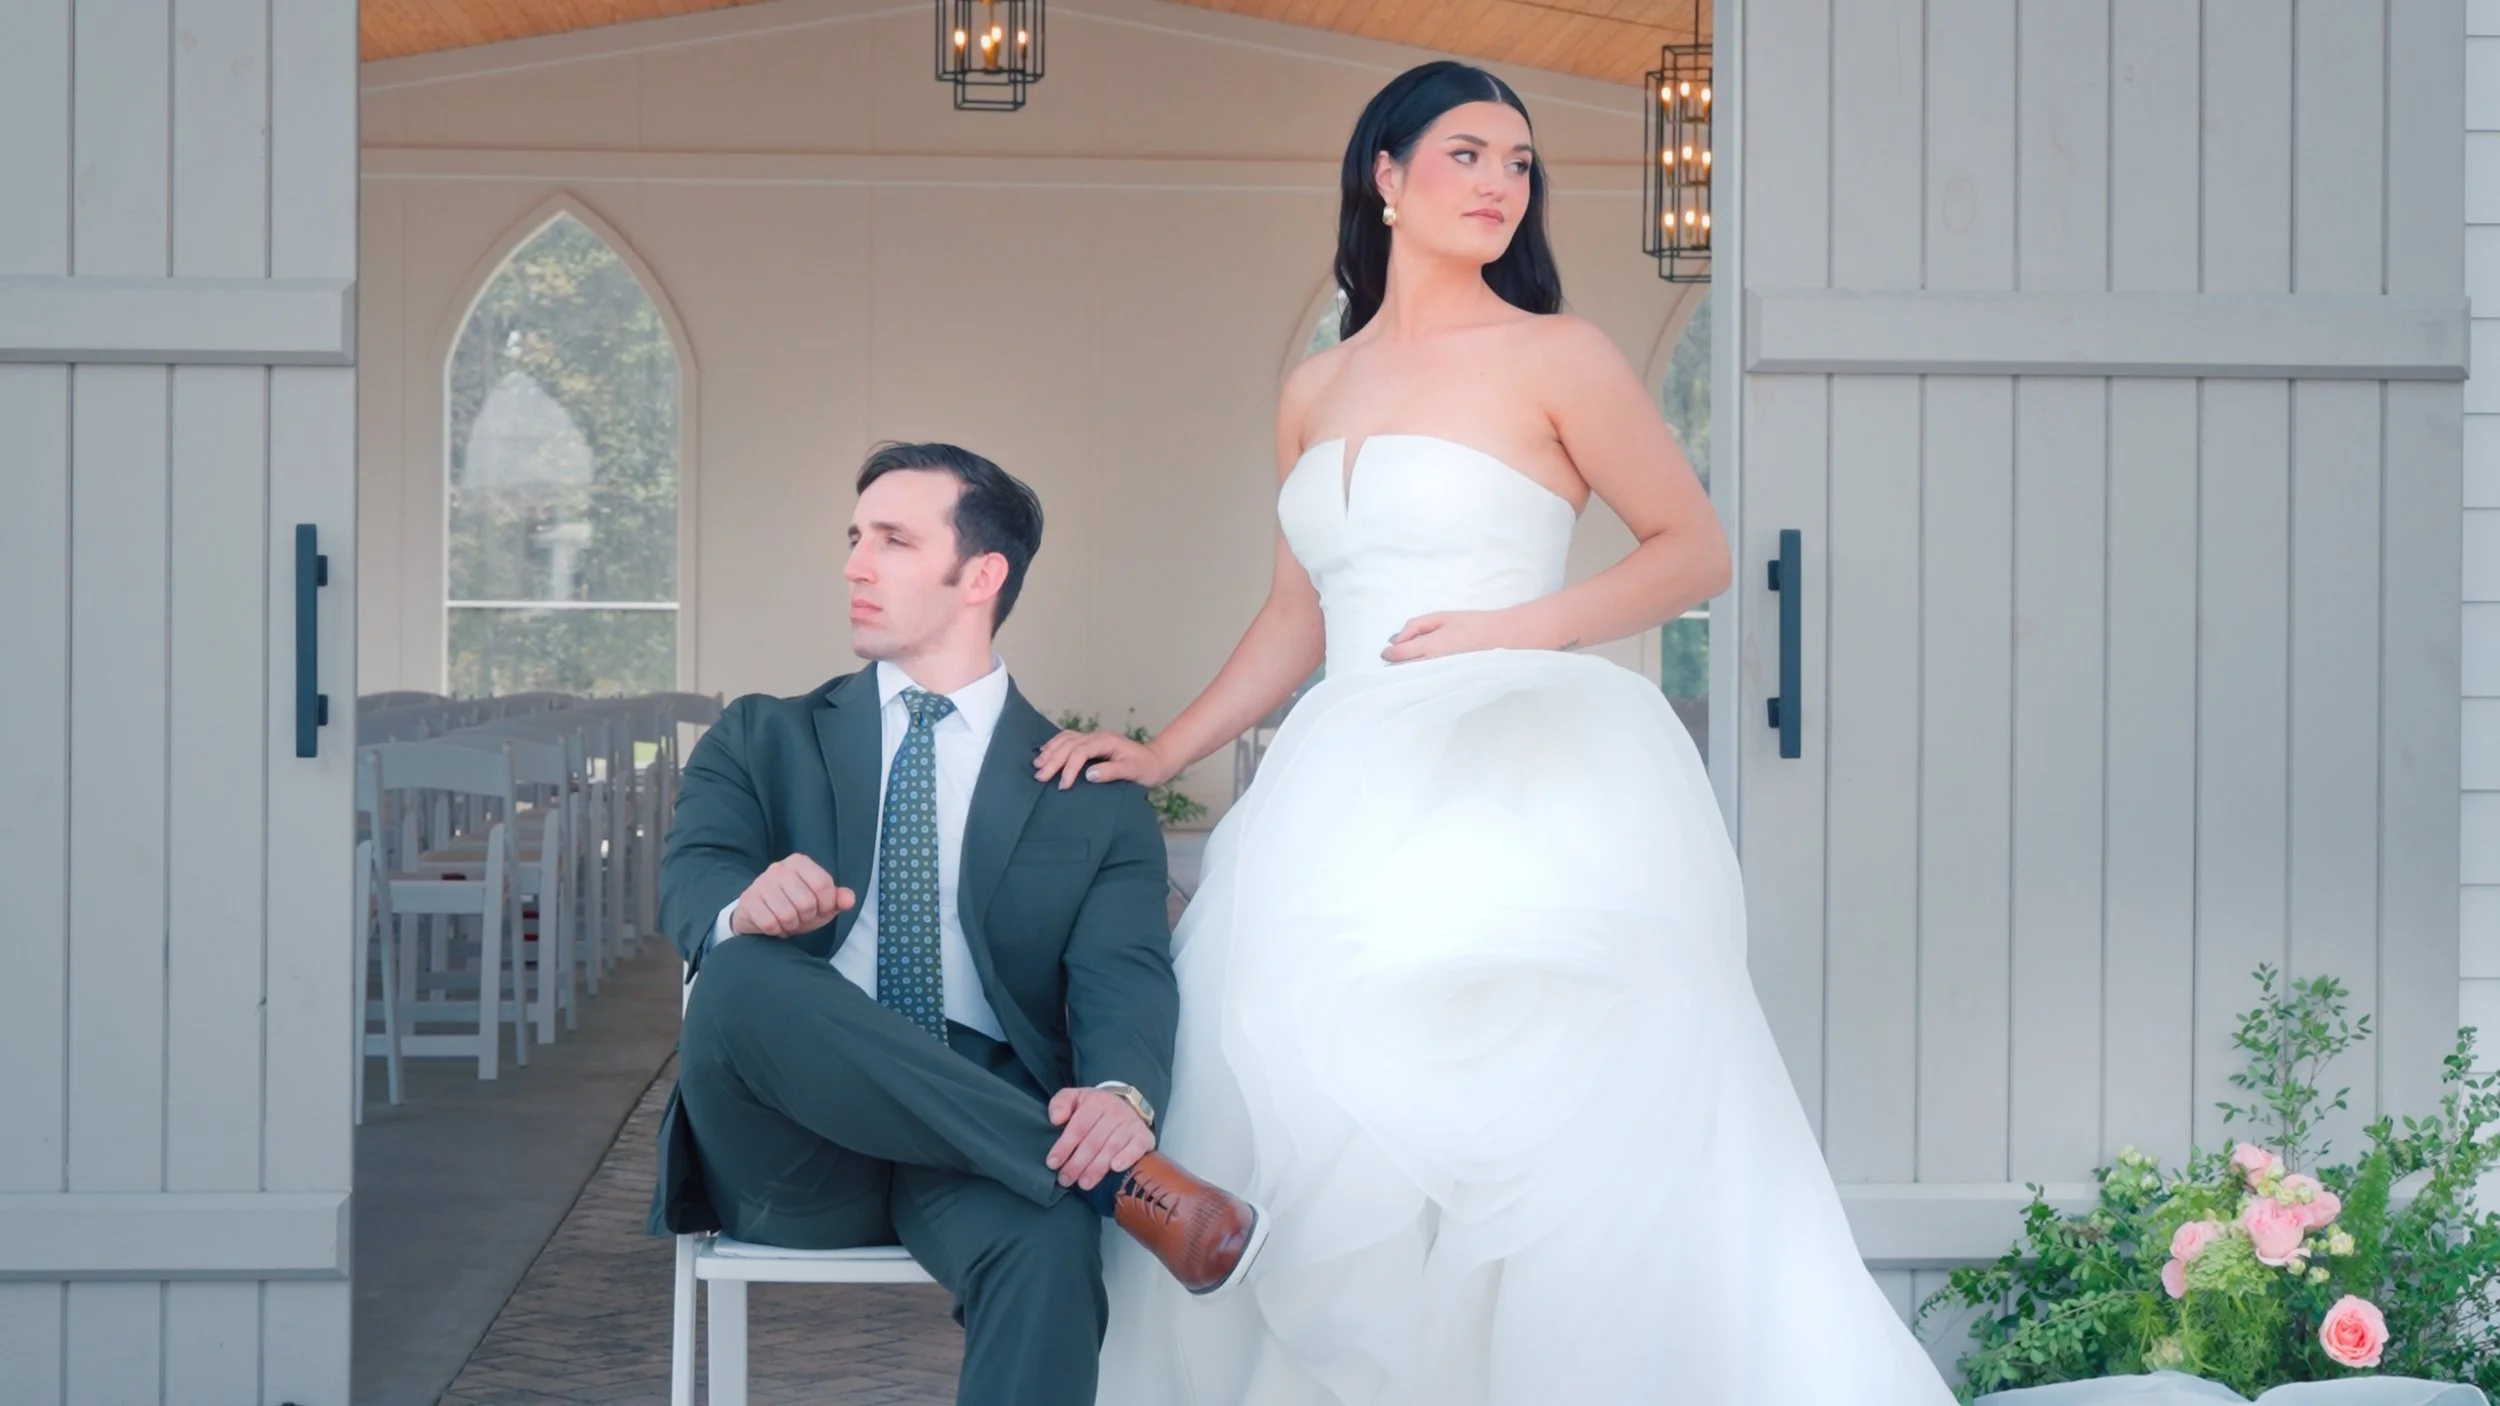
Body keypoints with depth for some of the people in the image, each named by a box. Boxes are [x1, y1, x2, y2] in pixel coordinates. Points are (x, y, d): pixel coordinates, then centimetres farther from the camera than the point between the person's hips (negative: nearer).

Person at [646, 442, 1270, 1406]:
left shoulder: (1094, 799, 15)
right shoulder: (765, 741, 18)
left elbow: (1125, 974, -1)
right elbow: (689, 881, -1)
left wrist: (1120, 1094, -26)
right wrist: (744, 906, -28)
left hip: (981, 1143, -1)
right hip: (792, 1156, 1)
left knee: (1046, 1239, -37)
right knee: (743, 976, -33)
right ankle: (1119, 1181, -31)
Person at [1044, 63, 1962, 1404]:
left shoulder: (1554, 358, 3)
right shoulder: (1314, 393, 17)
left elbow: (1696, 551, 2)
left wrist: (1512, 628, -8)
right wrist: (1162, 753, 14)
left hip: (1512, 783, -5)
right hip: (1350, 791, 5)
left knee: (1531, 1127, -15)